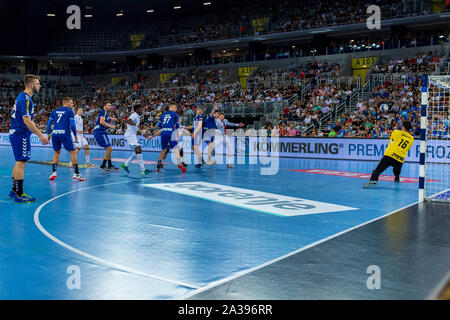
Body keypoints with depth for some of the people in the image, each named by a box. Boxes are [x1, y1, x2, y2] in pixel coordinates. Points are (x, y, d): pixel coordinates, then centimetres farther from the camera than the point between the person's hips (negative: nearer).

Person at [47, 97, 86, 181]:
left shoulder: (54, 111, 17)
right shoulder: (69, 111, 2)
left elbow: (49, 123, 14)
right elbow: (72, 125, -5)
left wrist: (48, 134, 19)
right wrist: (75, 135, 4)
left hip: (55, 134, 5)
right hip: (65, 134, -5)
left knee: (57, 152, 20)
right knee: (72, 152, 2)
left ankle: (54, 172, 13)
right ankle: (76, 173, -3)